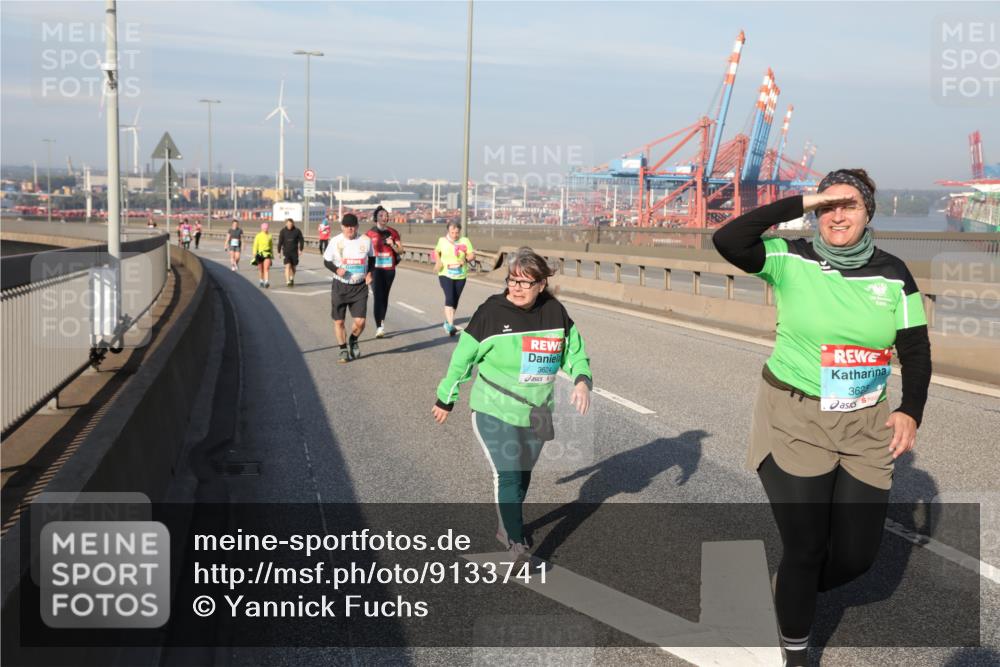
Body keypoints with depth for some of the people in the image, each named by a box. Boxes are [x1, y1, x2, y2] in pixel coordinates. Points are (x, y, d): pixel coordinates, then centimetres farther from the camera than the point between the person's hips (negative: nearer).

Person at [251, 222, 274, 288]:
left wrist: (272, 254, 19)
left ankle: (267, 282, -21)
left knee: (266, 268, -13)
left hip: (267, 254, 0)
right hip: (260, 253, 0)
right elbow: (255, 245, -1)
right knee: (260, 269, 8)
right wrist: (254, 254, -7)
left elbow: (271, 245, 16)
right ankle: (261, 281, 25)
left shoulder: (269, 236, 6)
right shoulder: (258, 236, -1)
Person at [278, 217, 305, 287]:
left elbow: (301, 240, 3)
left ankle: (292, 279, 36)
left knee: (293, 267, 11)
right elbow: (280, 241, -1)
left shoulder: (297, 231, -5)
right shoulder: (283, 231, -5)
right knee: (288, 266, -14)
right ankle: (288, 282, -16)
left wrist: (301, 249, -3)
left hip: (294, 252, 1)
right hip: (286, 252, -1)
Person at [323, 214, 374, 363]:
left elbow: (371, 258, 15)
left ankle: (353, 341, 25)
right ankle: (343, 350, 21)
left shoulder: (366, 240, 0)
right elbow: (326, 261, 3)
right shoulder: (335, 241, -4)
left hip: (360, 287, 0)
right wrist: (336, 270, -17)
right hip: (340, 286, 0)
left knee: (360, 321, -7)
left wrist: (369, 273, -3)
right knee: (338, 321, 3)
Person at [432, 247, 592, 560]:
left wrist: (582, 380, -12)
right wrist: (446, 399, 3)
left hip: (536, 414, 5)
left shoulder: (555, 313, -5)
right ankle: (517, 546, -6)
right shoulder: (491, 312, -15)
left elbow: (575, 351, 8)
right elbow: (463, 358, -5)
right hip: (494, 413, -4)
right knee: (508, 476, -12)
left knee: (522, 475, 17)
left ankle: (507, 527, 38)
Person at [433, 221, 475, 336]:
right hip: (445, 274, -2)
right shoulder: (442, 240, 0)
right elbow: (436, 252, 18)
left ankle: (448, 321, 33)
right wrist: (438, 262, -1)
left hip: (460, 276, 2)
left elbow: (472, 256, -4)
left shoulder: (465, 241, -4)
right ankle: (450, 325, -25)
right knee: (449, 298, -18)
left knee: (455, 300, 12)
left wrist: (466, 259, -24)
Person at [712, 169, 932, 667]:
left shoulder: (892, 273, 1)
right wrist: (800, 204, -22)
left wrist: (911, 411, -10)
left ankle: (796, 593, 42)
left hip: (866, 425, 4)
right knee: (804, 548, 1)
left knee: (857, 554, 9)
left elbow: (916, 351, 4)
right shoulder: (792, 260, -8)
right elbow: (727, 241, -24)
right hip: (794, 419, -3)